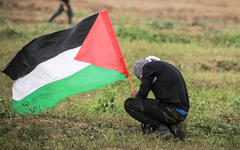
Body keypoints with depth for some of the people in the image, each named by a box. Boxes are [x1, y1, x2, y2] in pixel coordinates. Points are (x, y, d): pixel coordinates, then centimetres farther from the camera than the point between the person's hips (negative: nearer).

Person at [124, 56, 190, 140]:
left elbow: (142, 95, -1)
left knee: (129, 104, -4)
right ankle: (174, 127, 7)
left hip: (171, 110, -9)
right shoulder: (166, 66, 25)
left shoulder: (149, 67, 0)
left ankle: (160, 129, -7)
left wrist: (135, 96, 21)